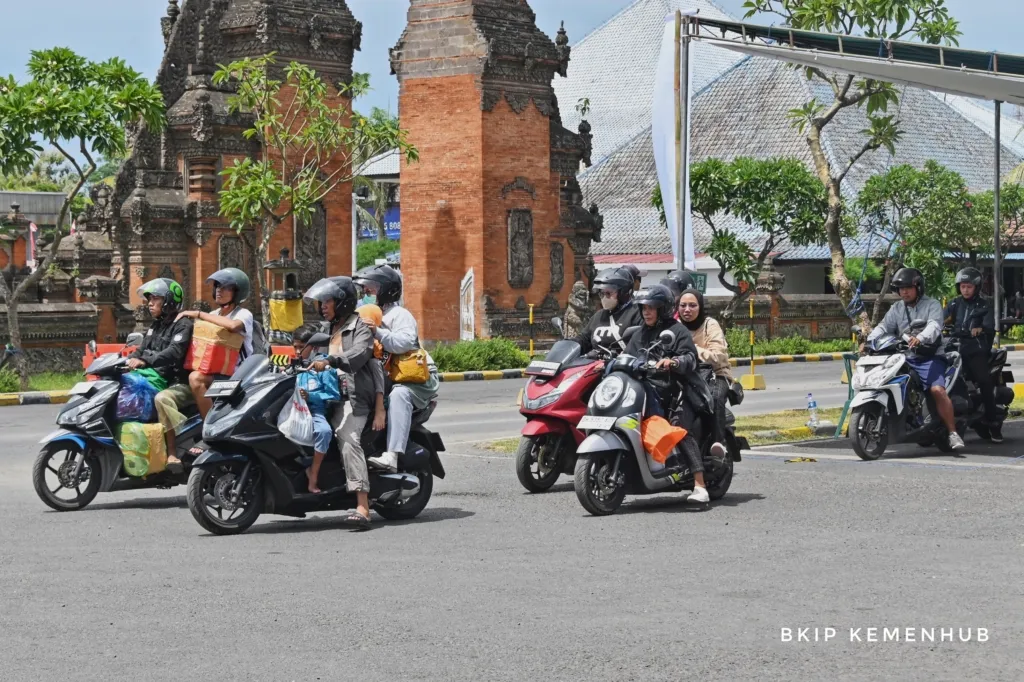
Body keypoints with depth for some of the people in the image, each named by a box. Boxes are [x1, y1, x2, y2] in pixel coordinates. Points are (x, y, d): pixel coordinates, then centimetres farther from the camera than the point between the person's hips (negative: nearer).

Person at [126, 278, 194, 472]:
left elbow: (174, 352, -25)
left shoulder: (182, 325, -8)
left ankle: (172, 455, -38)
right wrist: (128, 361, -2)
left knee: (162, 399, -37)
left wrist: (145, 361, -37)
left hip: (179, 384, -9)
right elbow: (142, 350, 19)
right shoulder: (156, 325, 20)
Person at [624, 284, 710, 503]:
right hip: (646, 390, 7)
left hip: (675, 392, -7)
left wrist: (672, 362, -31)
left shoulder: (677, 331, 3)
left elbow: (690, 359, -11)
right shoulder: (640, 334, 23)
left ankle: (700, 487, -31)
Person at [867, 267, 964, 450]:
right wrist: (869, 341, -17)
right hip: (905, 359, 5)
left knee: (937, 390, -26)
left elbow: (934, 326, -17)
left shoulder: (932, 305, 2)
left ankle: (953, 433, -22)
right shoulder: (896, 308, 18)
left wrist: (920, 338, -38)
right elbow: (884, 327, 4)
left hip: (930, 357, -5)